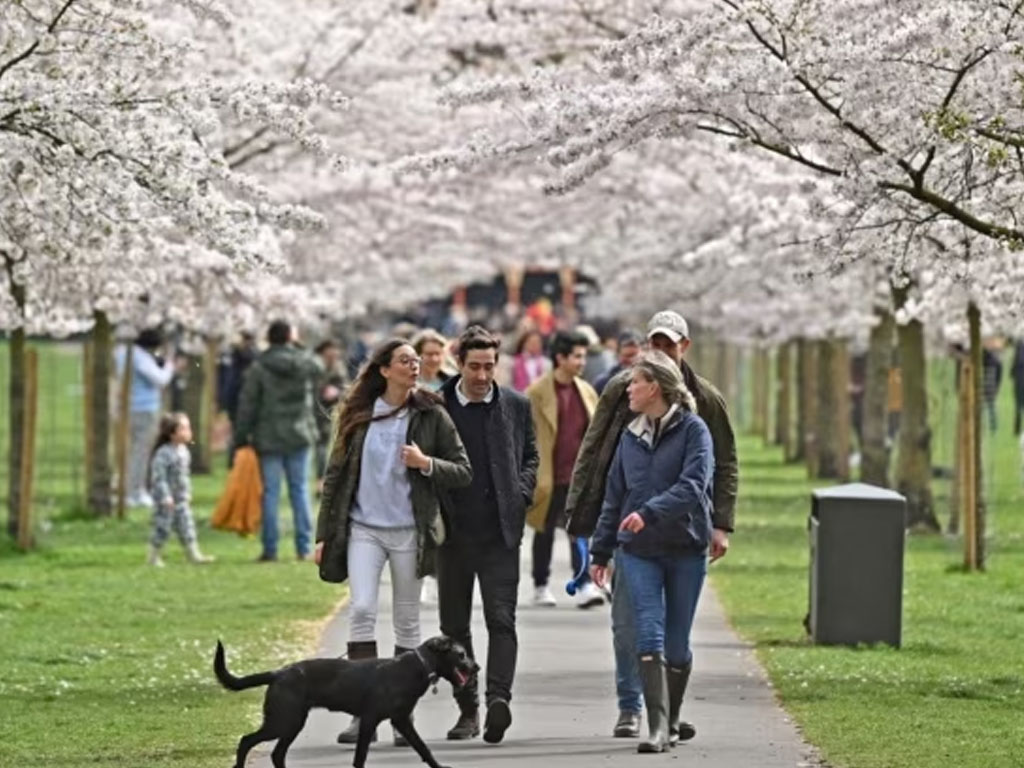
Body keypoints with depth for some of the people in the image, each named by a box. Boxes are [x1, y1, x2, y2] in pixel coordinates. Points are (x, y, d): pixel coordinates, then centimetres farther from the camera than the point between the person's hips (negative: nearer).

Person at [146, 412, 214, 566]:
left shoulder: (184, 451, 7)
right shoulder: (163, 454, -20)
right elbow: (158, 478, -22)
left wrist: (187, 493, 20)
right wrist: (165, 497, -24)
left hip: (181, 500, 8)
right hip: (166, 501, -8)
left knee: (186, 526, 5)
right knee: (162, 528, 0)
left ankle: (194, 554, 8)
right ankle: (153, 556, 13)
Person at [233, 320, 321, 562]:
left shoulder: (259, 368, -10)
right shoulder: (306, 363, -3)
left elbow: (247, 405, -8)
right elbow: (317, 371, 22)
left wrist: (241, 437, -1)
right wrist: (297, 346, 19)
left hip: (269, 440, -2)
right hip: (300, 435, 2)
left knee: (270, 492, 2)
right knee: (300, 490, 9)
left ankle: (270, 549, 1)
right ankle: (304, 547, 9)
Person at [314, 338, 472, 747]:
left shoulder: (431, 416, 2)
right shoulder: (358, 417, 5)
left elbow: (463, 472, 3)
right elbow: (336, 475, 9)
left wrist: (426, 463, -15)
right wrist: (324, 535, 6)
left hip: (409, 531, 0)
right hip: (363, 528, 0)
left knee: (407, 621, 5)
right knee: (361, 610, -14)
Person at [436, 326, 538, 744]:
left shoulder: (516, 405, 5)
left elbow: (530, 457, 15)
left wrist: (520, 496, -1)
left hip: (500, 533, -1)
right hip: (453, 532, 1)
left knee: (501, 619, -12)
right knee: (454, 626, 7)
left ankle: (498, 698, -23)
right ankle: (468, 709, 16)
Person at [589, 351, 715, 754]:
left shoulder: (692, 430, -5)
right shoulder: (631, 436, 11)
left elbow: (693, 486, -19)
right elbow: (614, 497, 17)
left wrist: (649, 513, -31)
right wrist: (601, 551, 17)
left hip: (685, 549, -3)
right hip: (639, 551, 3)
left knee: (676, 643, 6)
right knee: (649, 635, -12)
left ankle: (671, 717, 27)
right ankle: (658, 727, -17)